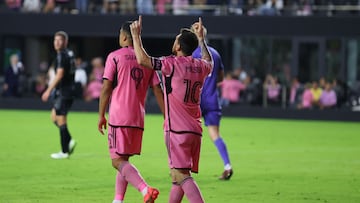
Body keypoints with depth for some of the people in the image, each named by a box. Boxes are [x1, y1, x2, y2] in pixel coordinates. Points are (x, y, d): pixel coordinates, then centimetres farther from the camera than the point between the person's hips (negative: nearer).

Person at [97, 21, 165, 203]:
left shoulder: (115, 57, -3)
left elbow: (106, 88, -6)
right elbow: (158, 91, 8)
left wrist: (101, 116, 1)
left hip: (118, 118, -6)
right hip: (138, 119, 6)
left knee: (118, 161, -8)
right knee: (123, 161, 16)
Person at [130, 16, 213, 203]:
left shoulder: (172, 64, -10)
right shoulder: (200, 66, 11)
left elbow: (142, 59, -16)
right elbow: (209, 62, 37)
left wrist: (136, 35, -2)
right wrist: (201, 38, 46)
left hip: (177, 129, -8)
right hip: (195, 130, 8)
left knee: (181, 175, -14)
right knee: (177, 175, 14)